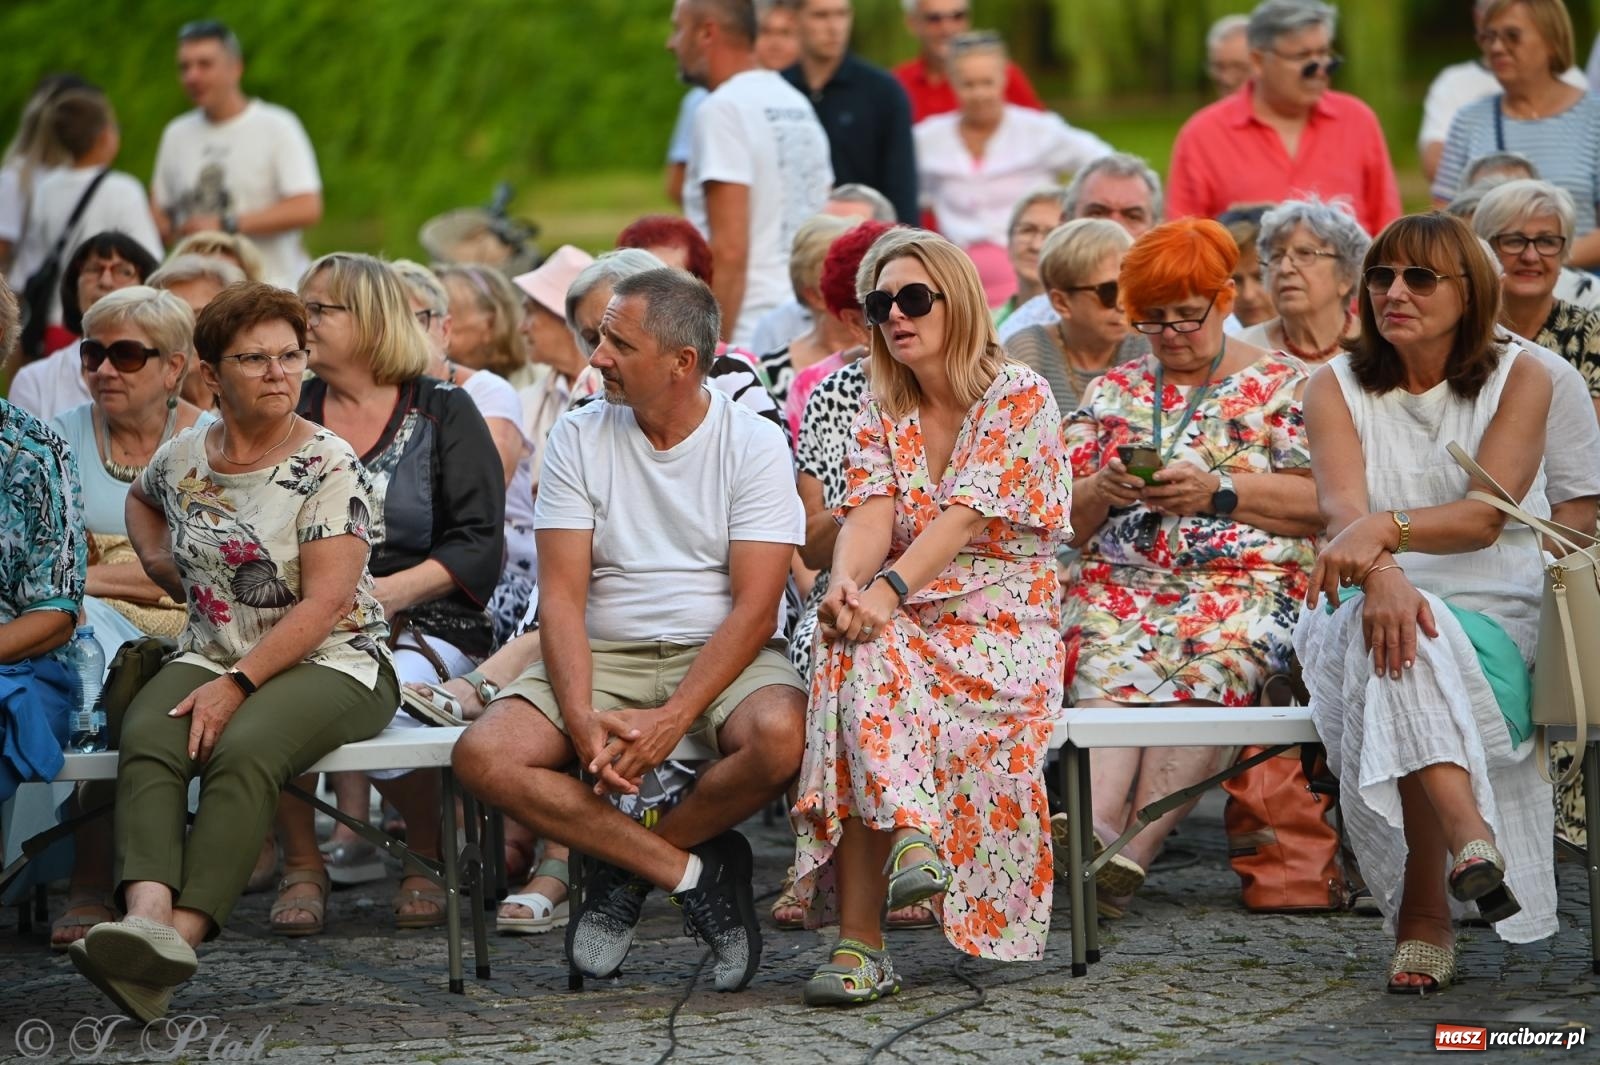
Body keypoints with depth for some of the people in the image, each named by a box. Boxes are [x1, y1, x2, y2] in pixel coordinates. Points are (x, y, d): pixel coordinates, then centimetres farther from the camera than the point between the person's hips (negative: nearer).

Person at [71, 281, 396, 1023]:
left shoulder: (329, 467, -7)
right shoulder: (182, 459, 10)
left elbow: (324, 604, -14)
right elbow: (141, 500, 37)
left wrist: (238, 684, -21)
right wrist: (159, 561, 16)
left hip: (330, 664, -4)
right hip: (211, 654, 4)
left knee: (243, 751, -35)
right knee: (146, 740, -29)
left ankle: (183, 936, -47)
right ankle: (147, 918, -50)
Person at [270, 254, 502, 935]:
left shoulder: (443, 412, 7)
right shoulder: (290, 416, 17)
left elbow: (479, 546, -1)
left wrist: (384, 593, -15)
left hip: (424, 625, -2)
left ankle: (431, 852, -3)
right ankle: (301, 864, -11)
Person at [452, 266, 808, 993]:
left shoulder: (754, 444, -4)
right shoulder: (579, 439, 4)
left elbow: (756, 605, -11)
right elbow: (562, 595, -3)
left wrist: (672, 720, -24)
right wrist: (583, 721, -20)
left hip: (722, 656, -2)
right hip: (605, 656, 2)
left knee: (779, 736, -36)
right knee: (483, 756, -24)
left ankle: (627, 869, -10)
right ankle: (693, 869, -15)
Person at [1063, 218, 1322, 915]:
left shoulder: (1282, 385, 12)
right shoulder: (1112, 392, 22)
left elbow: (1321, 504, 1)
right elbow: (1065, 522, 19)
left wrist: (1218, 491, -10)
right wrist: (1103, 490, -4)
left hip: (1246, 583, -3)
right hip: (1120, 582, 3)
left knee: (1205, 662, -37)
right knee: (1106, 666, -32)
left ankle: (1128, 850, -47)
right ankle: (1097, 829, -53)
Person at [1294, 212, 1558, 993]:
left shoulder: (1519, 380, 2)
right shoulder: (1336, 387, 6)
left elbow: (1485, 517, -14)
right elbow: (1342, 506, -13)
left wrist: (1385, 529, -33)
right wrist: (1381, 575, -36)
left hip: (1492, 619, -1)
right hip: (1361, 617, 1)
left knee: (1408, 663, -35)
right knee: (1387, 630, -37)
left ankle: (1425, 910, -38)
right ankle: (1468, 835, -53)